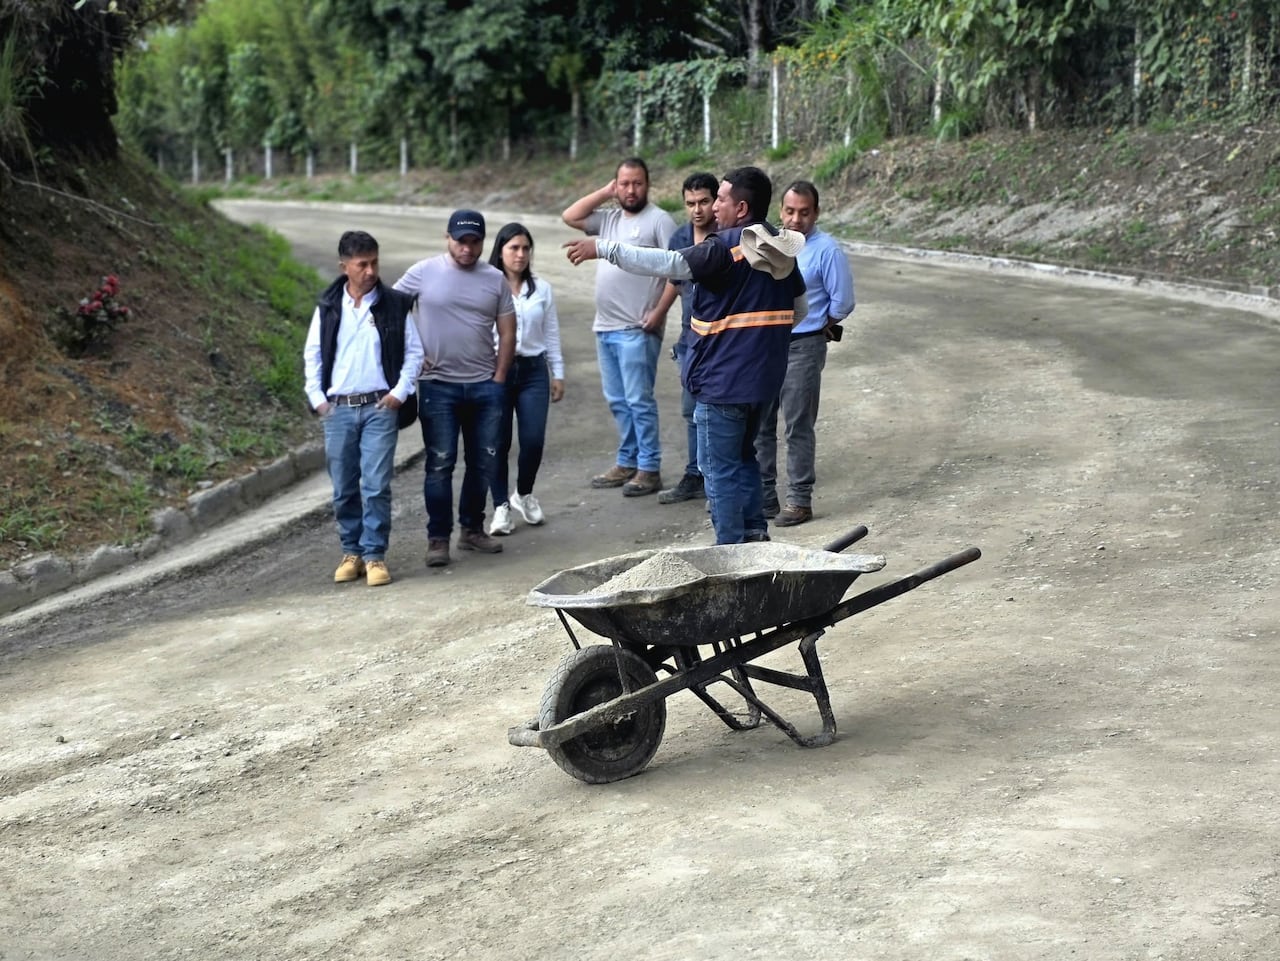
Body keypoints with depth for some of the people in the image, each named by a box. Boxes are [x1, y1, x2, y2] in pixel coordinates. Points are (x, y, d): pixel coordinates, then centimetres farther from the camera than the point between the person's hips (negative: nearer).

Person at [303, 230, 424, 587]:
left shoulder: (394, 305, 1)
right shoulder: (328, 307, 6)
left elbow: (414, 351, 6)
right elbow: (312, 354, 13)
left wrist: (400, 391, -4)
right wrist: (316, 397, 4)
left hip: (379, 407, -2)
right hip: (337, 409, 2)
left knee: (377, 486, -8)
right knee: (343, 488, 7)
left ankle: (375, 554, -1)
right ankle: (351, 552, 19)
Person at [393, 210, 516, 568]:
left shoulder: (495, 279, 6)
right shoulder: (423, 273, -2)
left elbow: (507, 333, 9)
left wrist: (499, 377, 2)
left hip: (485, 386, 3)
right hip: (438, 386, -3)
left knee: (483, 462, 9)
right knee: (440, 464, -3)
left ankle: (472, 529, 22)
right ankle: (438, 538, 3)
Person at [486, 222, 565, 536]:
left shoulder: (542, 289, 9)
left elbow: (552, 334, 14)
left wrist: (558, 373, 12)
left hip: (533, 370, 3)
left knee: (534, 440, -3)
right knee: (498, 442, -1)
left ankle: (524, 494, 23)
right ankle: (501, 506, 13)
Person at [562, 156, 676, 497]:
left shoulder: (659, 220, -6)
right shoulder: (609, 218, 15)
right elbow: (570, 216, 14)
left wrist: (659, 312, -17)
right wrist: (605, 193, 9)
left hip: (637, 330, -8)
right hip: (605, 327, 8)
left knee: (639, 401, -6)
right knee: (618, 401, 13)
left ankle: (649, 469, -2)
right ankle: (627, 463, 22)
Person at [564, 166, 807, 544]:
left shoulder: (727, 247, -17)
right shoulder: (781, 249, 7)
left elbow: (666, 263, -22)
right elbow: (799, 310, 14)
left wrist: (602, 248, -17)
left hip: (724, 378, -8)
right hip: (763, 377, 8)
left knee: (720, 468, 1)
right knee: (743, 456, 23)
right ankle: (755, 531, 22)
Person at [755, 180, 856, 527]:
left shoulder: (826, 249, -9)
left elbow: (842, 302, -6)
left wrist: (822, 328, 5)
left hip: (802, 346, -6)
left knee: (798, 427, -2)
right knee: (759, 424, 8)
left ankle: (799, 501, 4)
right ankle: (763, 496, 17)